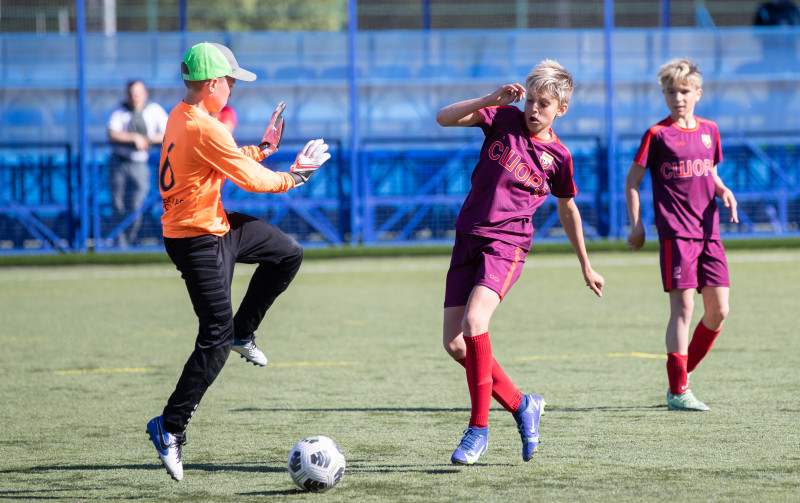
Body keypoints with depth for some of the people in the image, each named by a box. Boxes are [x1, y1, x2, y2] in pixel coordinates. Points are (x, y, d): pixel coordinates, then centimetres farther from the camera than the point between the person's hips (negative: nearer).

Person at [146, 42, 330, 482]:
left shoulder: (180, 117, 7)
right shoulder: (204, 129, -24)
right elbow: (251, 179, -16)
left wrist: (263, 148, 18)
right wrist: (292, 177, -1)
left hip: (217, 226, 10)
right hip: (198, 241, -10)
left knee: (287, 254, 18)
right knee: (215, 339, -8)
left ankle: (242, 332, 27)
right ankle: (171, 428, -5)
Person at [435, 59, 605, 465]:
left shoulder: (557, 156, 3)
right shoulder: (503, 119, 5)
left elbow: (568, 209, 18)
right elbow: (444, 118, -4)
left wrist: (586, 268, 24)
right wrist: (491, 99, -17)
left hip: (508, 244, -4)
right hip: (468, 238, 4)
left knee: (474, 321, -28)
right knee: (453, 343, -3)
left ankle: (478, 428, -19)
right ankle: (521, 405, 17)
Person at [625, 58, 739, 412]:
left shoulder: (709, 131, 13)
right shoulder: (657, 134, -2)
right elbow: (633, 180, 1)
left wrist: (724, 192, 4)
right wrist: (635, 224, -5)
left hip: (709, 232, 6)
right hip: (676, 233, -6)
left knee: (719, 310, 2)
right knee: (683, 307, -10)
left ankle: (683, 374, 20)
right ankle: (678, 391, -7)